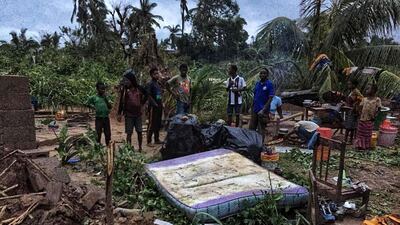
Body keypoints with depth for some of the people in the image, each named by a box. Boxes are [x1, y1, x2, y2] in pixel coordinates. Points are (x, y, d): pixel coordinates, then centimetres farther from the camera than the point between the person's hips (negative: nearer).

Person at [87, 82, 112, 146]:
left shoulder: (106, 97, 6)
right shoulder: (94, 98, 0)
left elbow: (110, 107, 0)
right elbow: (88, 103, 13)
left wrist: (106, 98, -7)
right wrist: (94, 107, -1)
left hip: (106, 118, 2)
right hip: (98, 118, -2)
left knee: (108, 134, 6)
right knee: (98, 134, 3)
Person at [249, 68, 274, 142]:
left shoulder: (269, 84, -8)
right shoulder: (257, 83, 9)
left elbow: (270, 98, -12)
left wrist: (263, 110, -18)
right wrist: (252, 107, 12)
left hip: (263, 111, -6)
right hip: (255, 110, 6)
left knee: (261, 130, 3)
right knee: (251, 128, 11)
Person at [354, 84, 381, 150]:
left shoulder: (377, 100, -9)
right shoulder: (364, 99, 4)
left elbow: (378, 108, -8)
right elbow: (360, 107, 10)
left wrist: (374, 116, -9)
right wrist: (360, 114, -1)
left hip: (369, 120, -4)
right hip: (362, 119, 4)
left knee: (367, 134, 7)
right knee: (360, 133, 11)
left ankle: (366, 146, 19)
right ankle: (360, 145, 23)